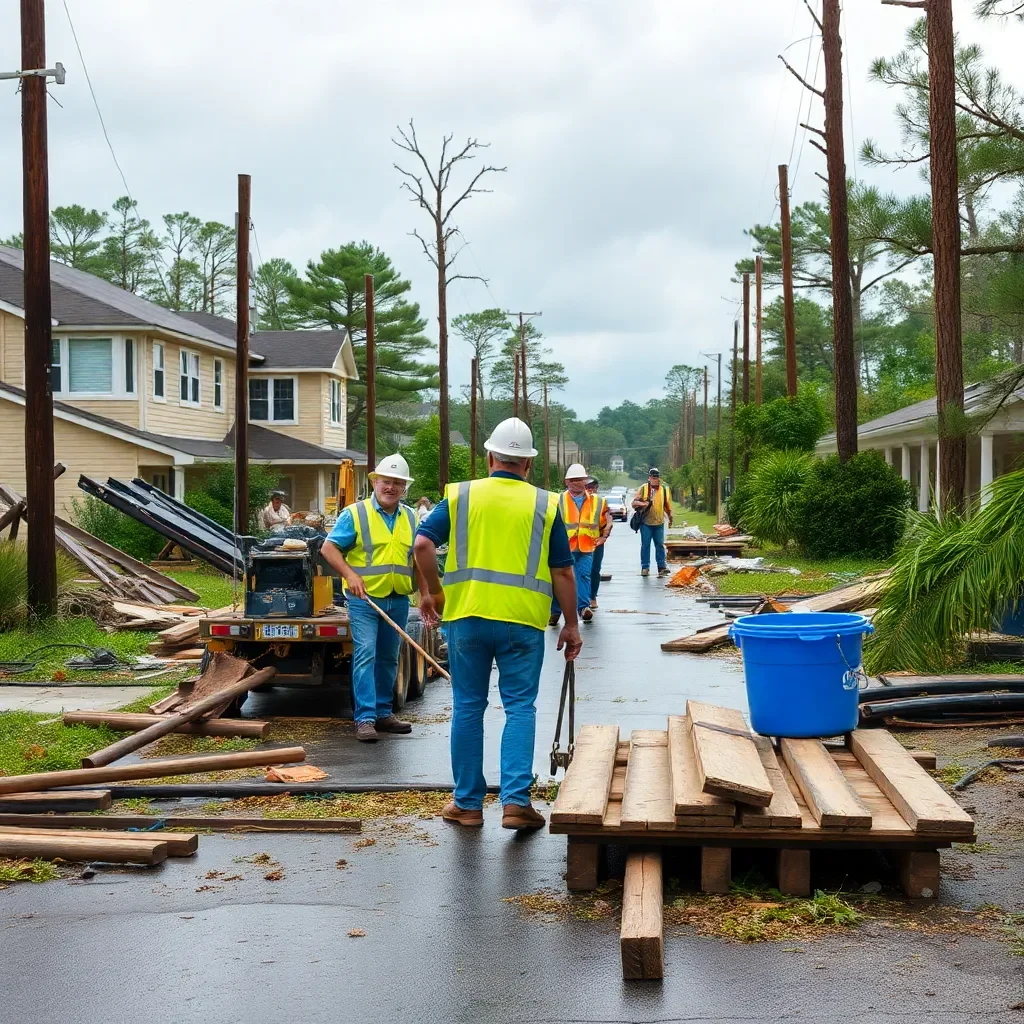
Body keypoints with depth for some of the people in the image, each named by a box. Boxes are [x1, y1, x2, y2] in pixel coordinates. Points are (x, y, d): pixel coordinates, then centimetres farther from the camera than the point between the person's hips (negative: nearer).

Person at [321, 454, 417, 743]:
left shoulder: (411, 519, 11)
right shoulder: (355, 514, -5)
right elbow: (328, 548, -7)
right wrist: (350, 575, -19)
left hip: (398, 600, 5)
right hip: (365, 599, -5)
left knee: (388, 659, 13)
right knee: (365, 654, -13)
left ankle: (383, 713, 23)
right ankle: (365, 718, -14)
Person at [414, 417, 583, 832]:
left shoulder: (459, 496, 4)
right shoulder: (545, 505, 3)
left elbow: (423, 544, -5)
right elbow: (563, 571, 3)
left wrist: (432, 592, 9)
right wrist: (571, 625, 11)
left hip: (467, 615, 1)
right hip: (523, 620, -1)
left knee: (468, 708, 10)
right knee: (520, 708, 5)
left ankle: (468, 803, 16)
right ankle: (516, 800, -4)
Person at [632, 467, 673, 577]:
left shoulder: (664, 489, 8)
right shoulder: (643, 488, 2)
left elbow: (667, 505, 15)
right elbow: (634, 503, 0)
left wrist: (670, 518, 13)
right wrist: (642, 503, -19)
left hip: (659, 523, 1)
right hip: (646, 522, -1)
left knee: (660, 545, 2)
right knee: (645, 545, 1)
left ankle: (661, 567, 6)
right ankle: (645, 567, 8)